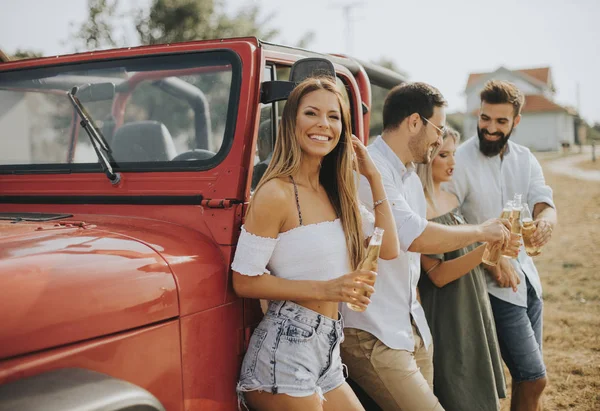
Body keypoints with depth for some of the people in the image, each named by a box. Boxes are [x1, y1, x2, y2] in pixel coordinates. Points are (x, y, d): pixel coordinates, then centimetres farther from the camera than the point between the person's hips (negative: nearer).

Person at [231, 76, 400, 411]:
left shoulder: (335, 192, 9)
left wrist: (374, 177, 3)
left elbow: (389, 250, 6)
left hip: (327, 351, 8)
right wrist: (326, 289, -21)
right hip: (286, 350, -8)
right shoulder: (277, 193, -15)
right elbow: (245, 281, -15)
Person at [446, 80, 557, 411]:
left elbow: (545, 204, -4)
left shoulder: (524, 158, 5)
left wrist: (545, 221, -28)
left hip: (527, 279, 7)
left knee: (527, 378, 15)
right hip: (493, 285, -7)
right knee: (534, 378, -5)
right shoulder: (460, 162, -15)